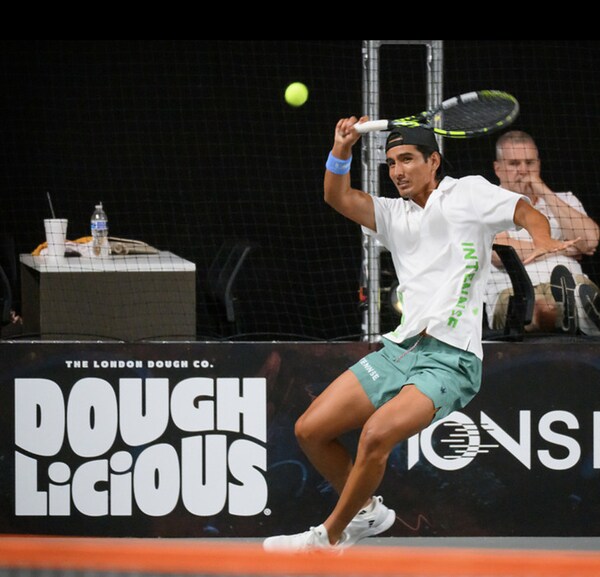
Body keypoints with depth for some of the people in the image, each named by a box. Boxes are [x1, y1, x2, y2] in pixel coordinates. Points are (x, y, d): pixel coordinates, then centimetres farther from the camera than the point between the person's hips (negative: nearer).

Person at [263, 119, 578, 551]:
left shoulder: (468, 193, 6)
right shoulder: (394, 214, 18)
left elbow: (527, 212, -1)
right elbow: (339, 198, 5)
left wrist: (543, 241, -22)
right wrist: (342, 150, -13)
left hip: (450, 359, -7)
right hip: (398, 349, 7)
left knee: (377, 433, -27)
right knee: (310, 430, 2)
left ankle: (329, 538, -10)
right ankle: (366, 511, 23)